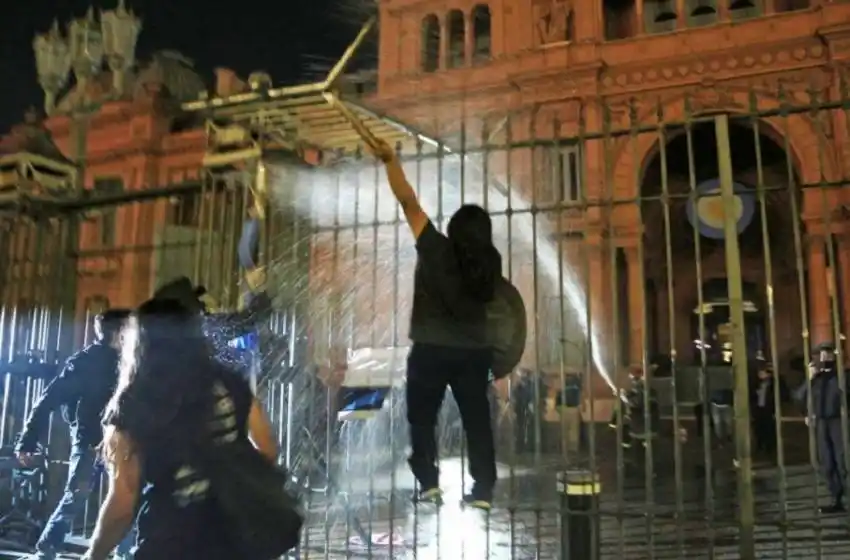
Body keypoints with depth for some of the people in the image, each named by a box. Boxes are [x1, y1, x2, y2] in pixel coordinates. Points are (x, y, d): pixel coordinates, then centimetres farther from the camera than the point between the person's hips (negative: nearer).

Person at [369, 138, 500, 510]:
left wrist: (390, 160, -13)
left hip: (431, 351, -3)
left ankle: (429, 483, 7)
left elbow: (409, 203, -14)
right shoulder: (490, 263, -1)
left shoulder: (436, 250, -12)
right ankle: (482, 490, 10)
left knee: (422, 418, 12)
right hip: (475, 352, 3)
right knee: (477, 420, 10)